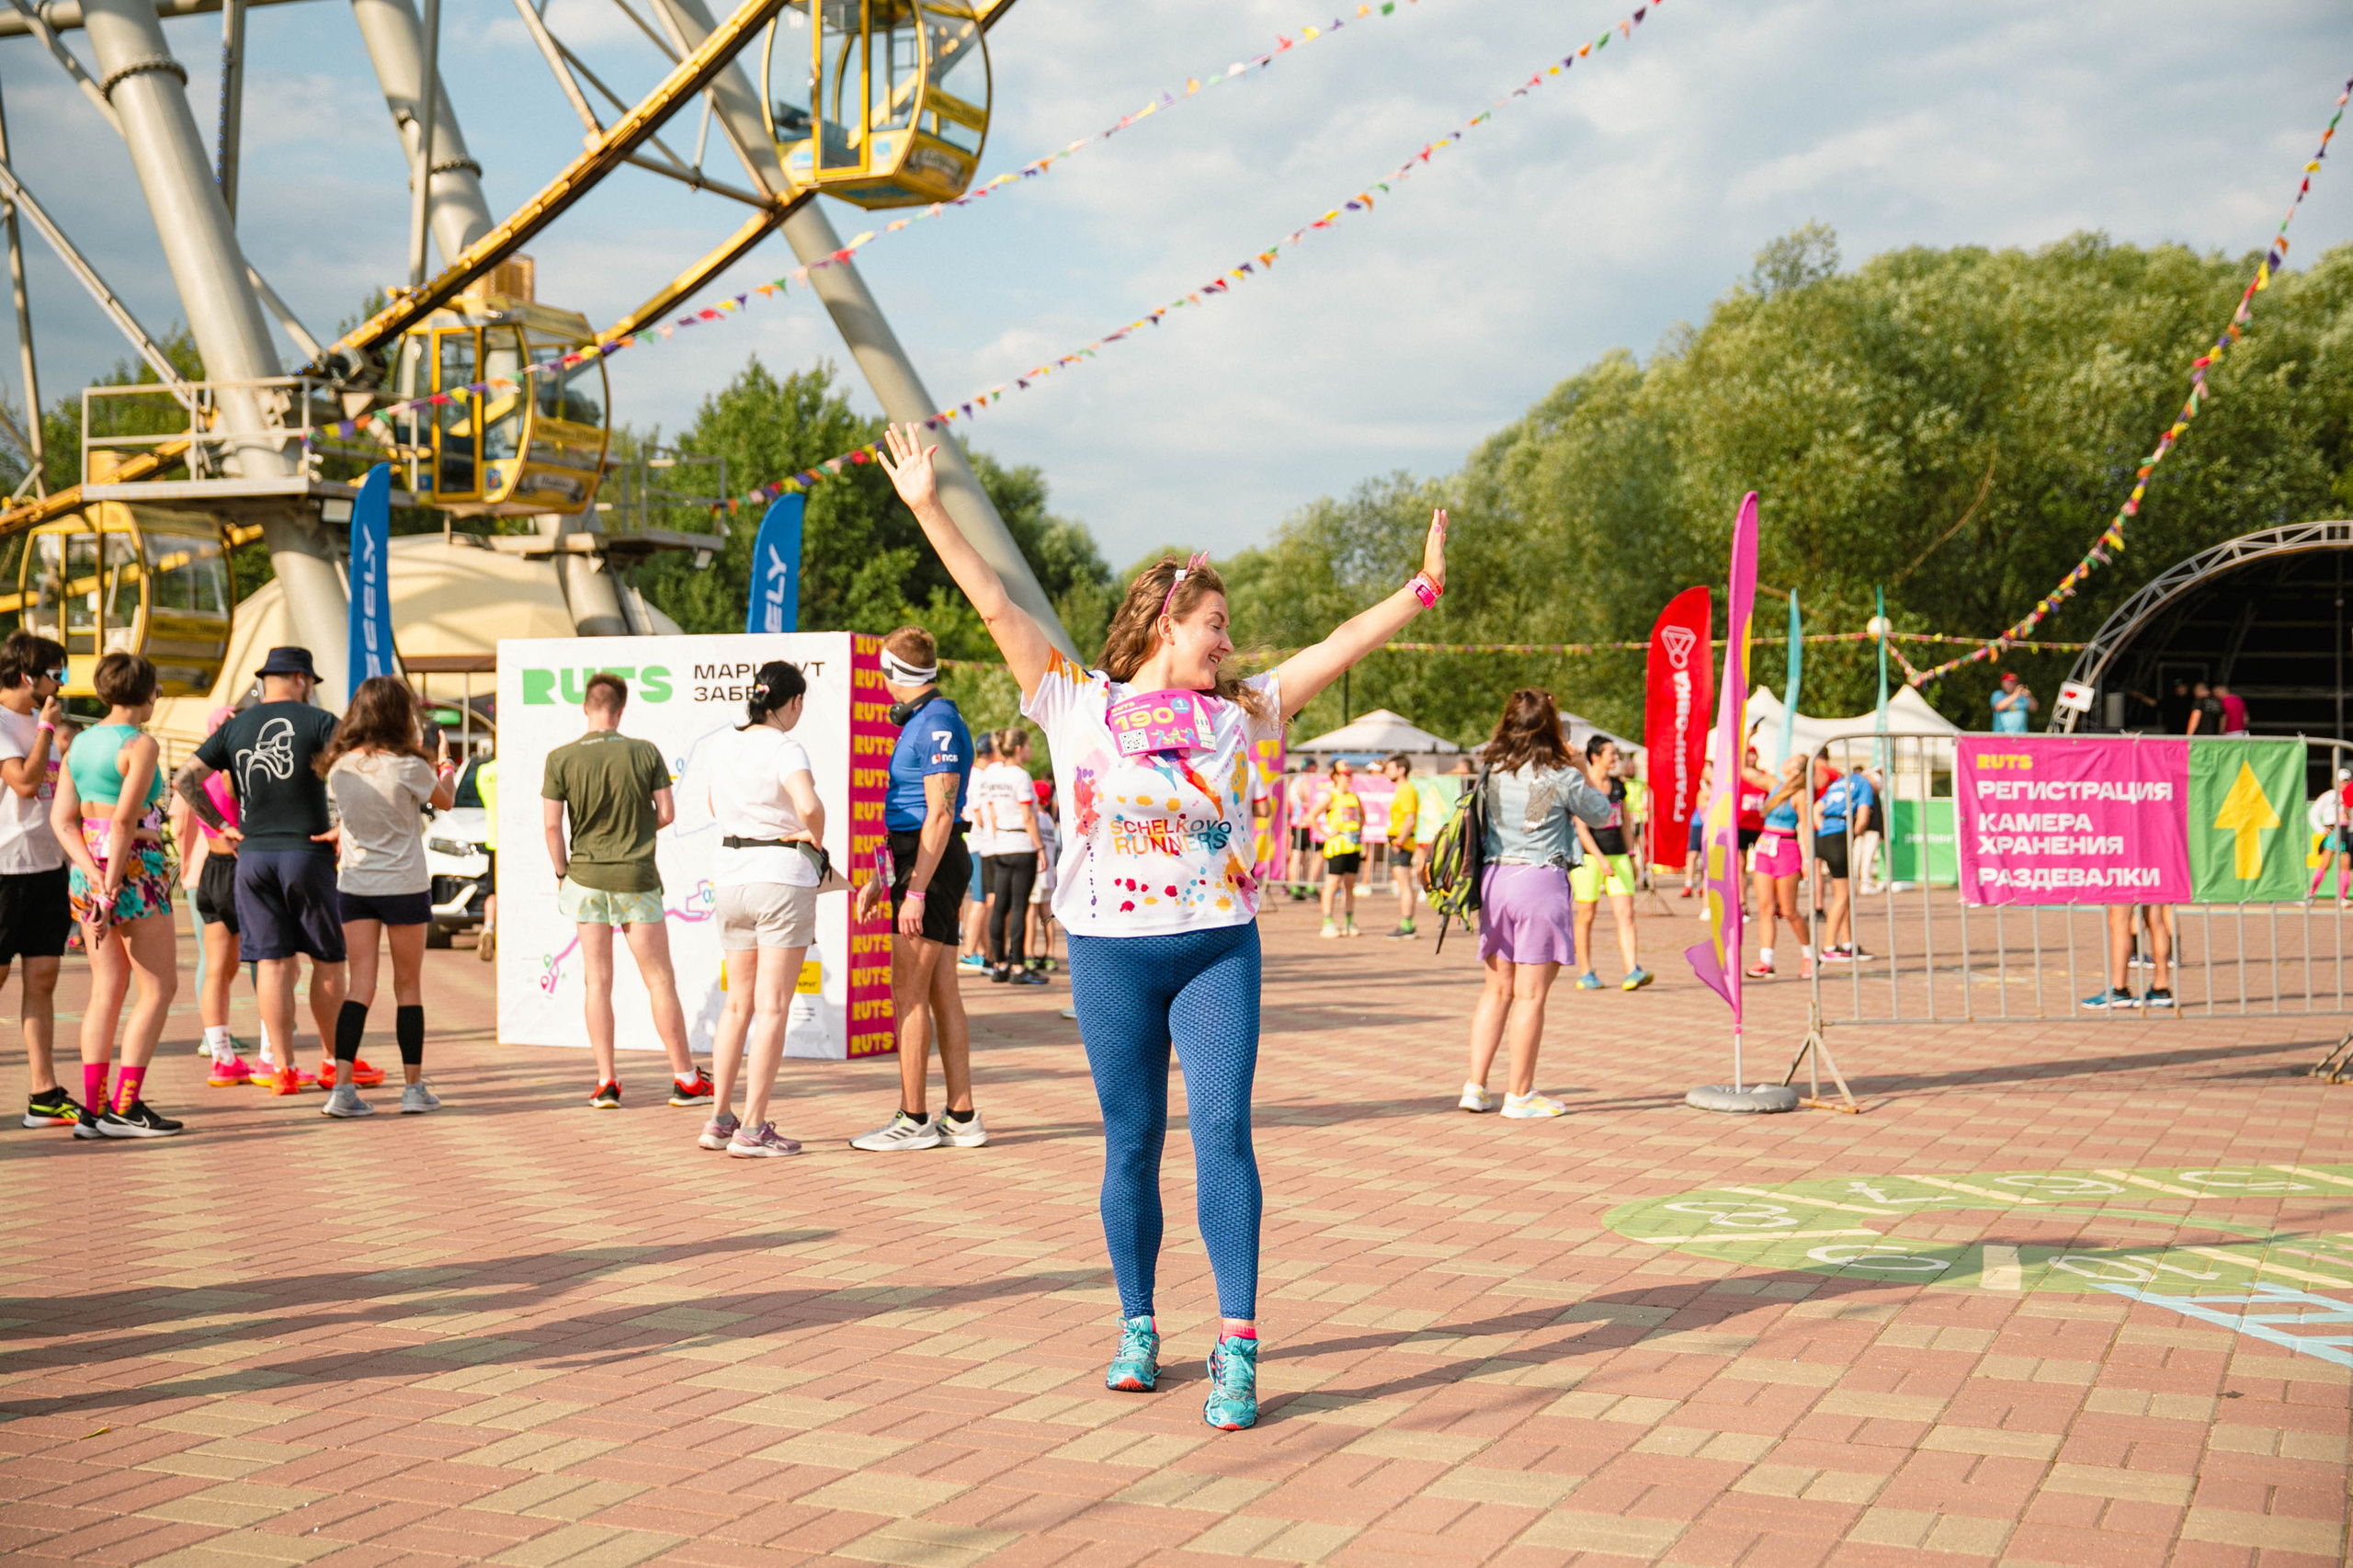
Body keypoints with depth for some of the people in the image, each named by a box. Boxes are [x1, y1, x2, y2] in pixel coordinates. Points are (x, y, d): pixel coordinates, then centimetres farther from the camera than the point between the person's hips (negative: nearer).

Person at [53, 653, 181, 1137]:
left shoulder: (80, 743, 12)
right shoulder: (141, 744, -11)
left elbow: (61, 818, 5)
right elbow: (124, 821, -19)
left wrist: (93, 875, -5)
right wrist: (112, 891, -17)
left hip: (87, 873, 8)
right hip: (135, 870, -8)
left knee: (106, 991, 10)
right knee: (159, 988, -1)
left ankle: (92, 1109, 7)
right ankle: (125, 1108, -6)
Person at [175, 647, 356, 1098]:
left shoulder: (234, 728, 9)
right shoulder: (317, 721, -4)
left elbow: (184, 778, 5)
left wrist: (220, 827, 10)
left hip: (253, 855, 4)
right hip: (308, 853, -4)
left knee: (272, 962, 5)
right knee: (327, 959, 8)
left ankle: (283, 1068, 3)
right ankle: (333, 1062, 15)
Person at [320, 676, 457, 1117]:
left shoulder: (339, 767, -2)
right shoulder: (409, 767, -14)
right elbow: (445, 800, 6)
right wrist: (444, 760, 25)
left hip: (353, 886, 3)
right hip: (404, 886, -3)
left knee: (360, 985, 3)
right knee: (408, 986, 8)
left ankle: (342, 1086, -7)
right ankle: (413, 1088, 15)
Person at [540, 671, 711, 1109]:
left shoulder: (561, 758, -5)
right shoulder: (645, 752, -5)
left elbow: (551, 824, -6)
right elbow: (667, 814, -3)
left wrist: (562, 873, 8)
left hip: (586, 876, 1)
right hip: (637, 877, -1)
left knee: (597, 980, 7)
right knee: (660, 980, 6)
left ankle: (607, 1082, 5)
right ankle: (685, 1080, 10)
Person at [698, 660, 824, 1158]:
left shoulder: (723, 743, 8)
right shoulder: (785, 749, -14)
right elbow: (809, 805, -31)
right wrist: (816, 839, -12)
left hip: (731, 874, 7)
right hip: (783, 875, -7)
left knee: (738, 1002, 16)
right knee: (773, 1006, -3)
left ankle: (720, 1118, 18)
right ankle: (752, 1129, -3)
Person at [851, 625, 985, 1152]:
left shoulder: (938, 723, -14)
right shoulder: (919, 722, 18)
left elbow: (940, 815, -20)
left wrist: (915, 891, -23)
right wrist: (880, 879, 25)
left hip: (932, 866, -10)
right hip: (917, 864, 10)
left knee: (909, 995, -7)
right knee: (941, 992, 8)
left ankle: (913, 1121, -3)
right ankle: (961, 1117, 10)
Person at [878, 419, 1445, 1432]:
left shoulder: (1236, 718, 8)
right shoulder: (1078, 705, 1)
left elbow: (1338, 648, 9)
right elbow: (995, 606, -3)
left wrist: (1422, 589, 7)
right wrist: (928, 509, -7)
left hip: (1218, 948, 1)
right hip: (1110, 952, -1)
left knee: (1223, 1130, -10)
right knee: (1131, 1144, 7)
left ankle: (1237, 1347, -10)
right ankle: (1137, 1328, 23)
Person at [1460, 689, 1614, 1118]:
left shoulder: (1493, 772, 5)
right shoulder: (1560, 775, -9)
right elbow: (1600, 812, 4)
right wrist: (1586, 771, 19)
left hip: (1495, 878, 5)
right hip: (1541, 880, -5)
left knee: (1497, 989, 13)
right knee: (1530, 994, 0)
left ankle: (1475, 1087, 12)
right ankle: (1520, 1095, 4)